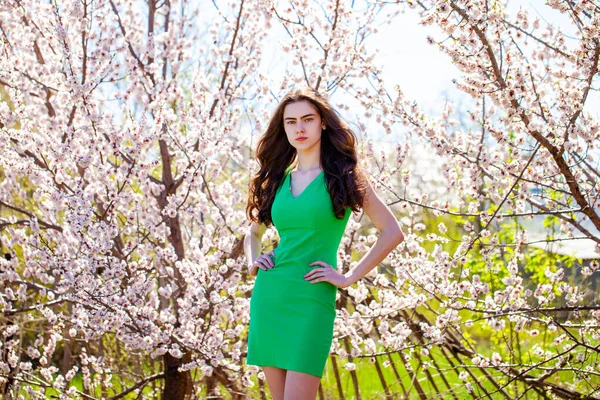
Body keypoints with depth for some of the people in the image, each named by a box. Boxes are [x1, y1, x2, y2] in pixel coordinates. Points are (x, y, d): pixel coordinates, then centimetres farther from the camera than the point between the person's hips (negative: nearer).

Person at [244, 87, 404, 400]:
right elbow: (253, 233, 29)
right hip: (267, 297, 5)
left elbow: (392, 233, -3)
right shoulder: (277, 179, 13)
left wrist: (350, 278, -7)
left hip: (311, 299, -5)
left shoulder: (343, 176, 1)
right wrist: (252, 262, 8)